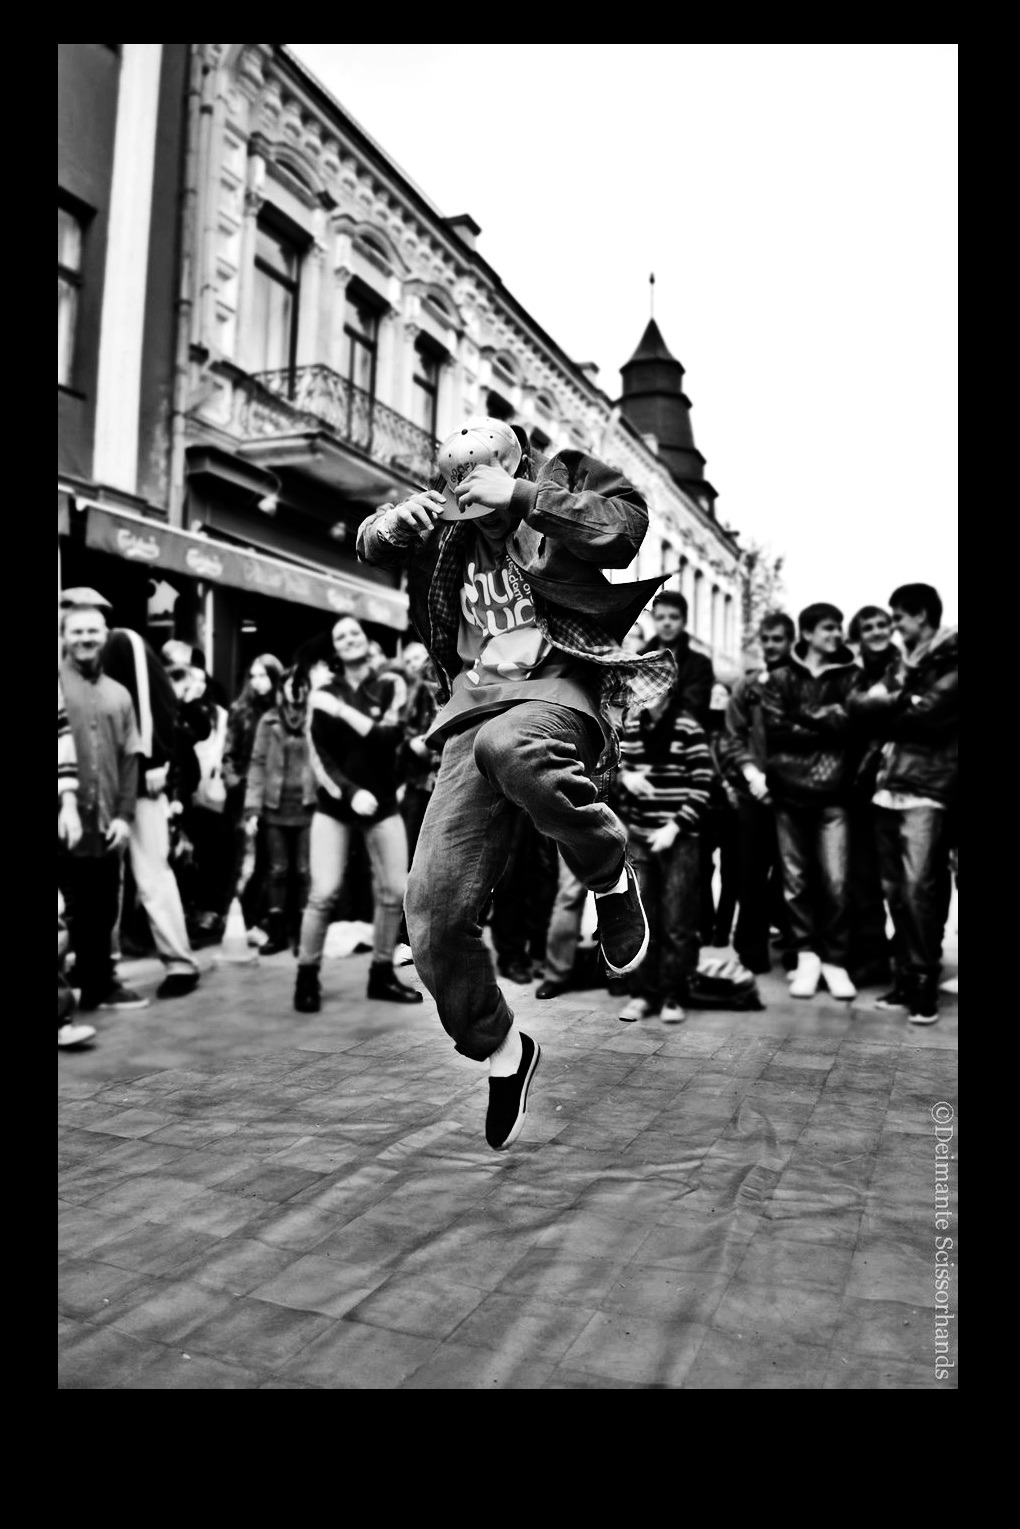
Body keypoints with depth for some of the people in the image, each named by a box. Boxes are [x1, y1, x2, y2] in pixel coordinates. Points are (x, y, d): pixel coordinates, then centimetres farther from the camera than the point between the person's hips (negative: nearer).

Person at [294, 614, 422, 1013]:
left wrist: (344, 711, -15)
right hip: (334, 804, -1)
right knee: (323, 892, -11)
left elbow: (391, 738, -12)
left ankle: (382, 973, 16)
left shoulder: (388, 686, 4)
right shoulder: (323, 694, 5)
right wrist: (351, 792, -16)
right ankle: (307, 976, 4)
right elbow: (319, 757, -3)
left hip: (382, 803, 1)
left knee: (394, 891, 0)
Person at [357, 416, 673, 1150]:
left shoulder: (563, 482, 7)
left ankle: (613, 875, -15)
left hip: (556, 683, -4)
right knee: (434, 908, -6)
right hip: (475, 705, 5)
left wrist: (520, 497, -13)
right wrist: (394, 521, -4)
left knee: (509, 744, -43)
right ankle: (501, 1048, 18)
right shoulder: (447, 526, 18)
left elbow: (625, 525, -9)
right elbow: (369, 546, 19)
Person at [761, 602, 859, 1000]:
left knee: (836, 880, -5)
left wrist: (805, 720, -6)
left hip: (834, 791, 0)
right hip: (789, 788, 1)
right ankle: (806, 954, 16)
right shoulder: (779, 678, 10)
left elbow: (853, 725, -3)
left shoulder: (851, 676, 11)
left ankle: (835, 960, 8)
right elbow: (776, 730, -2)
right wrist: (826, 725, -5)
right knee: (796, 877, 4)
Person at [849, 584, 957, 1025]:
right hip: (888, 787, 6)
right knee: (895, 888, 6)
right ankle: (905, 976, 15)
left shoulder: (950, 660, 0)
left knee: (919, 888, -11)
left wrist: (886, 708, 0)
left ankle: (925, 982, -1)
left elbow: (929, 714, -13)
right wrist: (901, 698, -9)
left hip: (927, 789, -6)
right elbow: (862, 705, 7)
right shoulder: (900, 663, 21)